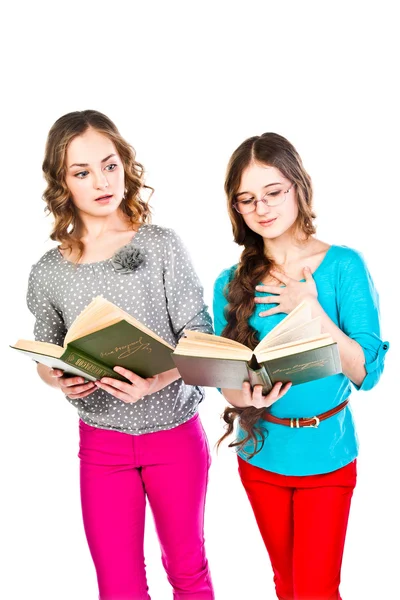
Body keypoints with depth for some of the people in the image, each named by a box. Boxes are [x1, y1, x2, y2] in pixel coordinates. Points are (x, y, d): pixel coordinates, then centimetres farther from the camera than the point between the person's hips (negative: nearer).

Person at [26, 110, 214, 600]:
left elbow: (199, 339, -9)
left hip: (175, 431, -1)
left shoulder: (162, 246, -8)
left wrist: (155, 382, -27)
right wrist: (59, 380, -12)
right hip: (101, 443, 2)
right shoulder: (48, 273, -2)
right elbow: (45, 354, 10)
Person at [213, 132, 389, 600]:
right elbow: (224, 379, -3)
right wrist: (244, 396, -25)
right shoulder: (232, 283, -4)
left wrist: (311, 310, -23)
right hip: (260, 452, 3)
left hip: (325, 454, -3)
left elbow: (367, 373, -14)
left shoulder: (343, 266, -11)